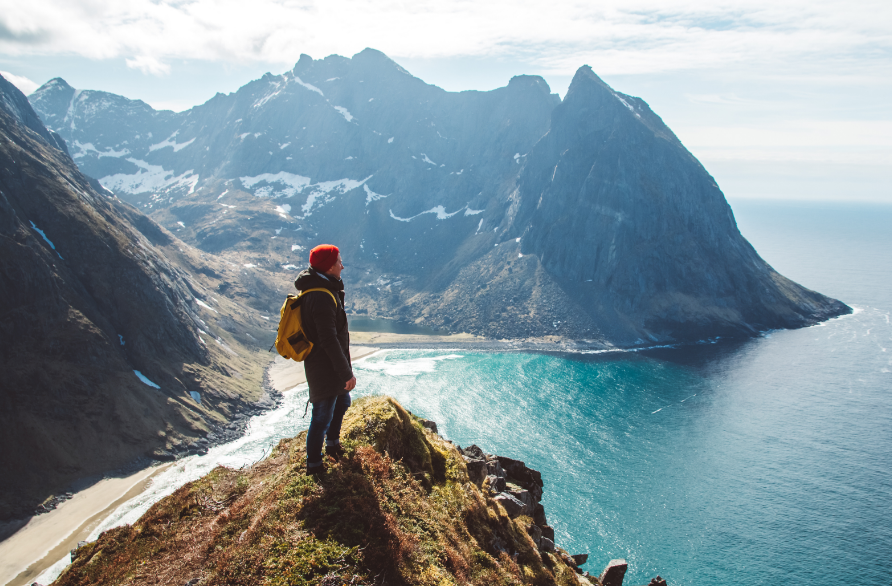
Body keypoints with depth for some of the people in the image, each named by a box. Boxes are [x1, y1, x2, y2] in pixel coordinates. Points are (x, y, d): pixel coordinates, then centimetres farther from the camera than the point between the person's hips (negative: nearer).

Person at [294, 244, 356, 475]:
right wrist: (347, 373, -23)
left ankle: (333, 443, 46)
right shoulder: (322, 298, -27)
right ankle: (314, 466, 19)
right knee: (322, 417, 3)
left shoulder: (322, 291, 6)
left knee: (342, 401, 28)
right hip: (324, 368, -11)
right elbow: (329, 341, -29)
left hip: (329, 366, 11)